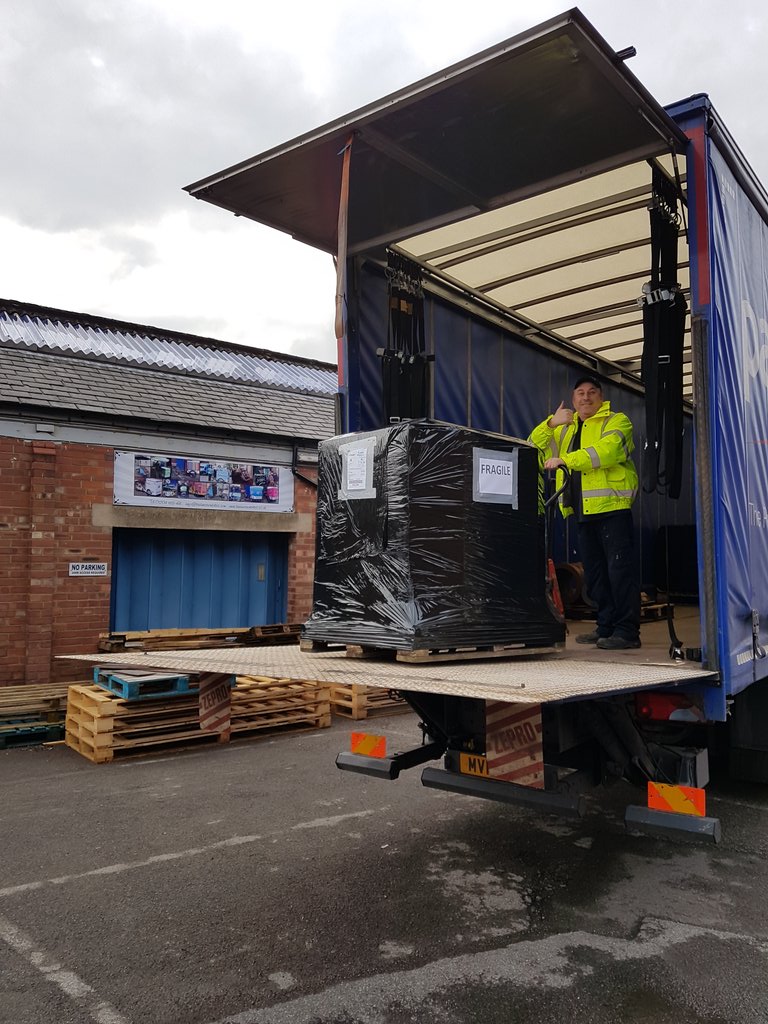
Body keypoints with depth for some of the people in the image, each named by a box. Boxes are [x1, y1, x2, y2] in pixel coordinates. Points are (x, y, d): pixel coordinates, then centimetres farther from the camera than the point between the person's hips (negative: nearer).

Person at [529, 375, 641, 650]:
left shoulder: (616, 421, 3)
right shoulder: (566, 428, 23)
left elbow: (606, 451, -17)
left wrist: (566, 460, -23)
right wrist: (551, 423, -4)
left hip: (612, 506, -7)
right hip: (583, 511, 7)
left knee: (620, 570, -8)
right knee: (594, 573, 11)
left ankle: (627, 631, -5)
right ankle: (606, 627, 20)